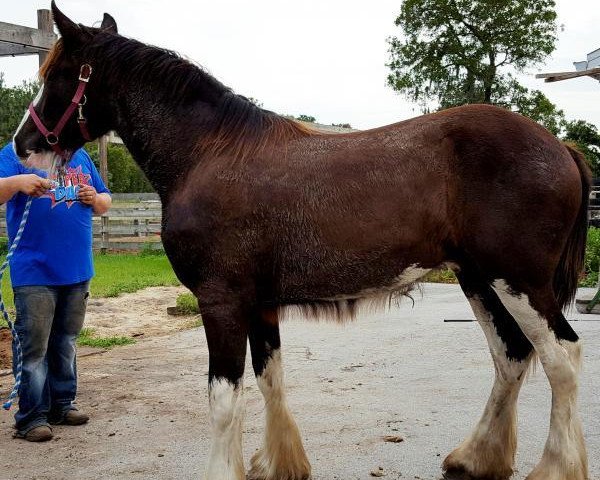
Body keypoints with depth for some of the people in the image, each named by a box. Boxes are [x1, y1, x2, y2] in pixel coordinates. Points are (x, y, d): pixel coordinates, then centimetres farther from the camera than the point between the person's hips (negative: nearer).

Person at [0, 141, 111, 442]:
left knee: (66, 343, 14)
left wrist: (95, 199, -3)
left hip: (77, 271, 5)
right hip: (34, 273, -5)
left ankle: (62, 404, 26)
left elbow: (105, 202, 19)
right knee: (33, 345, -5)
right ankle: (31, 417, 2)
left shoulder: (80, 156, 14)